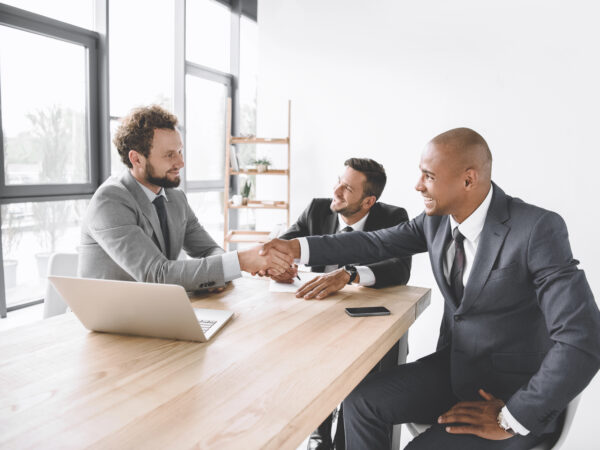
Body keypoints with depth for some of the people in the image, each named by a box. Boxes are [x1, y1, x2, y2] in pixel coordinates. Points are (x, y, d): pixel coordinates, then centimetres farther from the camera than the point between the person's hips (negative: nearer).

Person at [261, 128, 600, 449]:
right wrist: (298, 247, -4)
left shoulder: (538, 229, -24)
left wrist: (512, 419, -24)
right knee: (361, 400, -7)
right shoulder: (437, 219, -3)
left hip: (515, 392, -6)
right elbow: (374, 243, 4)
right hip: (454, 367, 6)